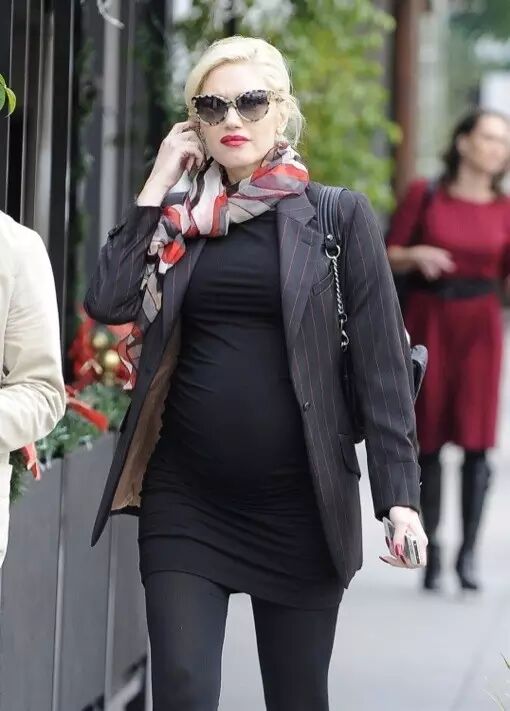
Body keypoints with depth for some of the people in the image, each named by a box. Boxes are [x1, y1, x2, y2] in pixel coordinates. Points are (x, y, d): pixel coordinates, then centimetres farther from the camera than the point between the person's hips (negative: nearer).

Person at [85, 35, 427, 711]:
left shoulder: (337, 216, 1)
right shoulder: (177, 217, 10)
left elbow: (382, 361, -4)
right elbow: (108, 301, -6)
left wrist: (399, 494, -12)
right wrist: (157, 182, -2)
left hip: (299, 502, -2)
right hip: (185, 496, 2)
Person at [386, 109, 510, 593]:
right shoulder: (424, 195, -1)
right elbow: (388, 257, 2)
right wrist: (417, 255, -17)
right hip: (427, 322, -1)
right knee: (429, 440, 2)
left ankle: (468, 553, -3)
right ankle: (430, 551, 11)